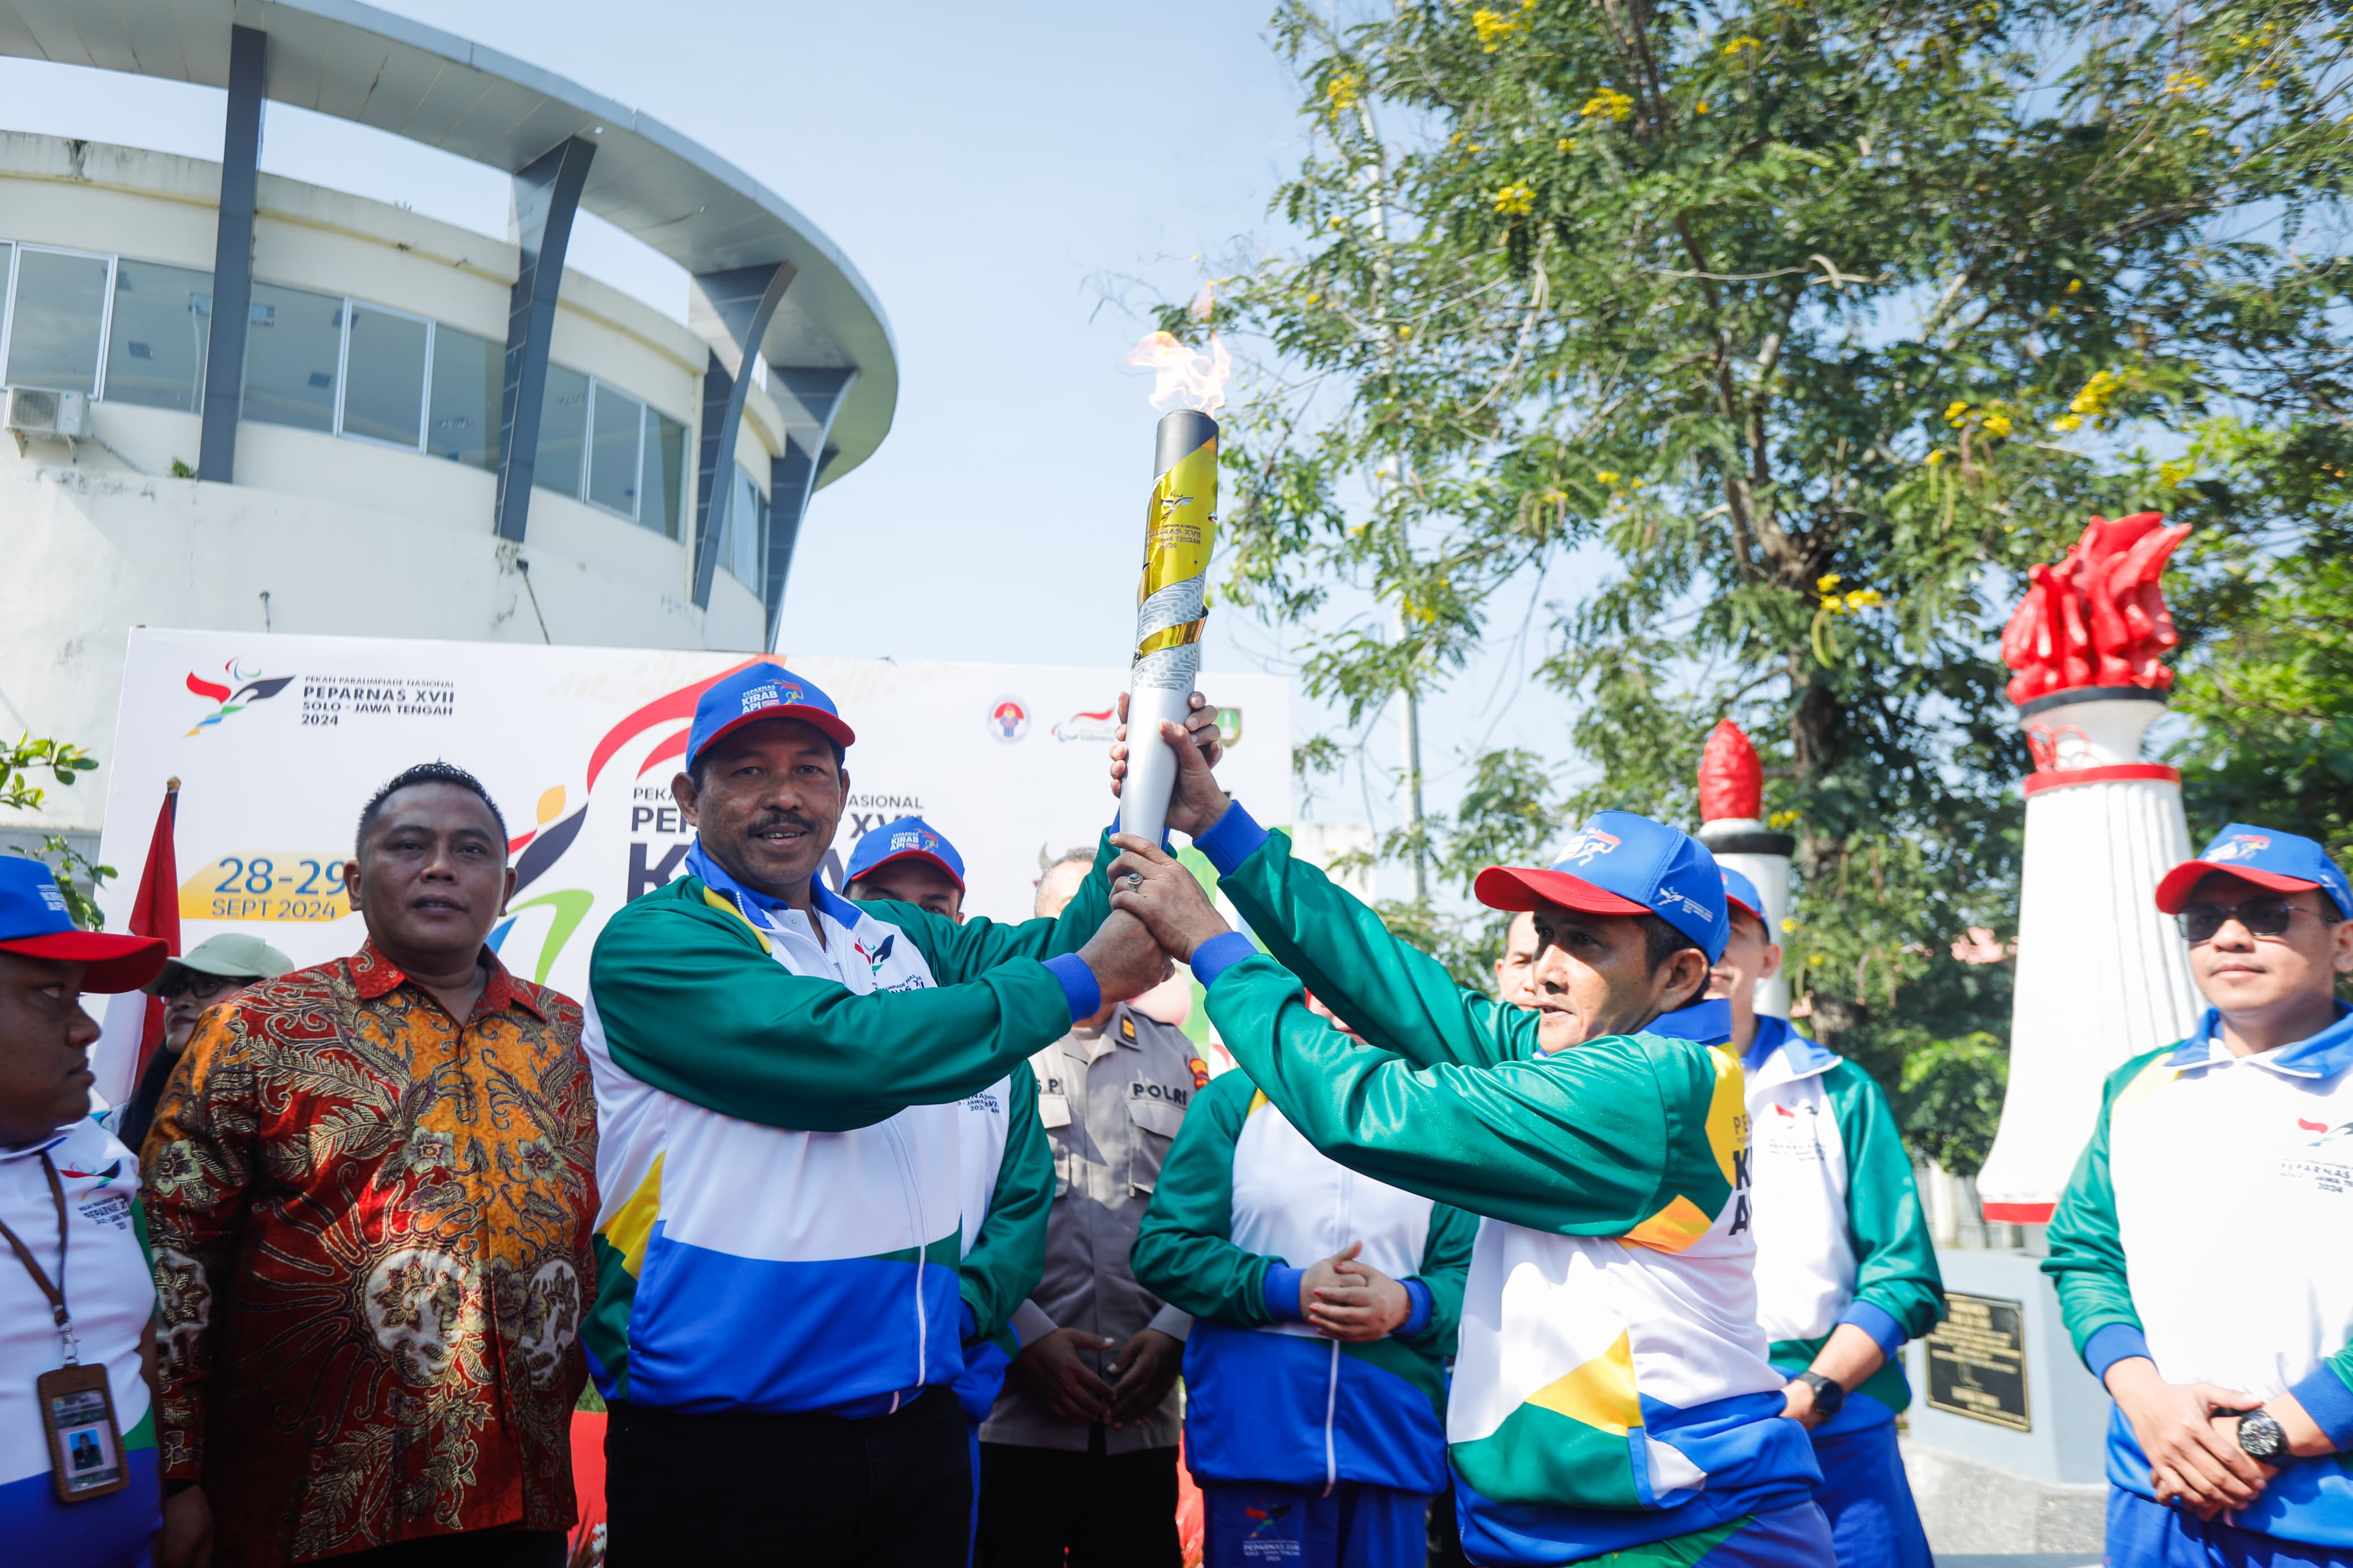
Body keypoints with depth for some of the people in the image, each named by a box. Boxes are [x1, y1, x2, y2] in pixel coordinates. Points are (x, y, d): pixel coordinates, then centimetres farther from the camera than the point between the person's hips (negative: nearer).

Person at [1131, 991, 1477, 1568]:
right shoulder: (1232, 1101, 3)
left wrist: (1408, 1305, -16)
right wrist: (1285, 1291, -14)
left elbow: (1468, 1274, 5)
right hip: (1252, 1434, -2)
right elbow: (1162, 1247, -2)